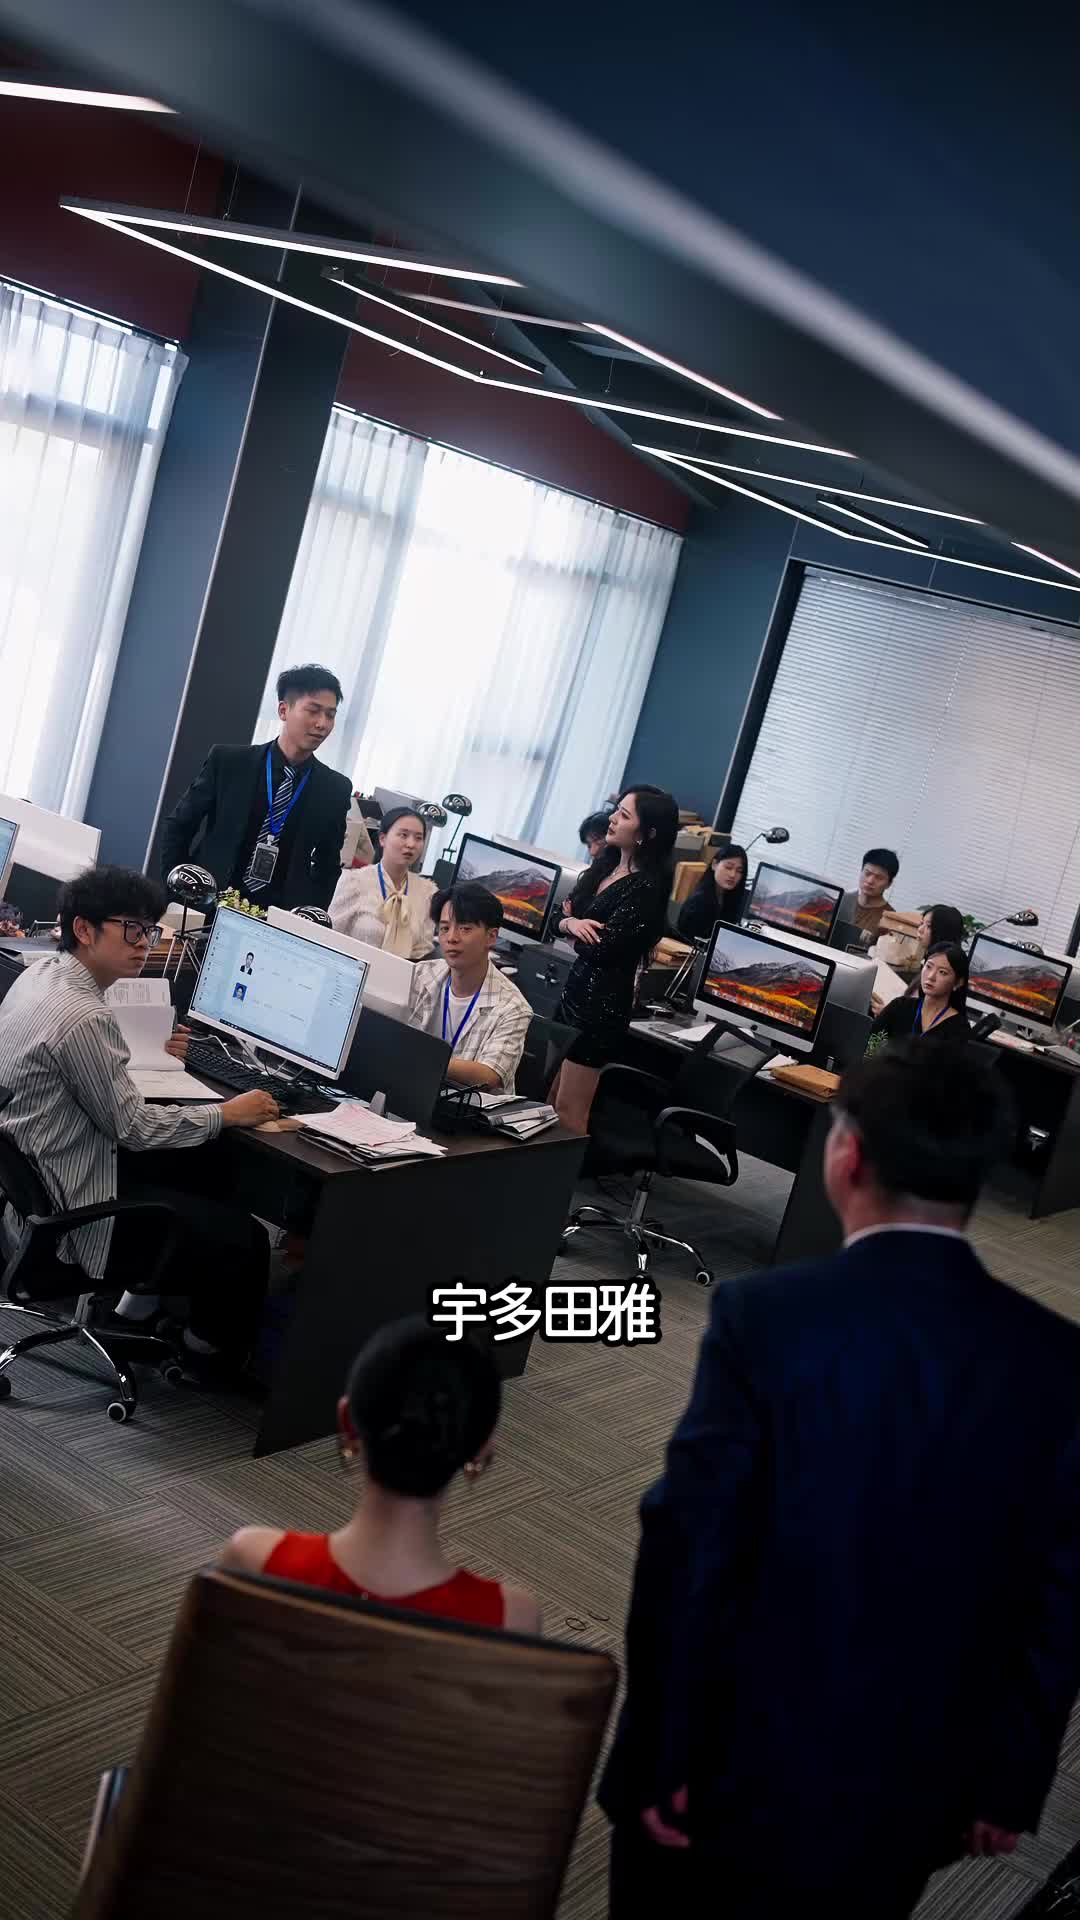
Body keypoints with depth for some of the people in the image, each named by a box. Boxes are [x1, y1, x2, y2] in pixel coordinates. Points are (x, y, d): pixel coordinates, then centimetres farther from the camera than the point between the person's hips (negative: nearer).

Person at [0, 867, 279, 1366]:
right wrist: (226, 1114, -11)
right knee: (245, 1242, -4)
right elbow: (133, 1128, -21)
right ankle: (212, 1348, 22)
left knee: (206, 1169, 23)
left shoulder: (42, 971, 0)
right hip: (76, 1203, -10)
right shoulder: (82, 1017, -29)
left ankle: (146, 1294, 32)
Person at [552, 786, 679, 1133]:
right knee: (551, 1100, 13)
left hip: (603, 1003, -8)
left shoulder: (646, 889, -18)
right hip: (574, 991, 8)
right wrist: (571, 923, -13)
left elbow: (597, 950, -21)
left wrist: (577, 928, -1)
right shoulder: (605, 866, 8)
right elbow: (561, 919, 9)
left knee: (569, 1110, -1)